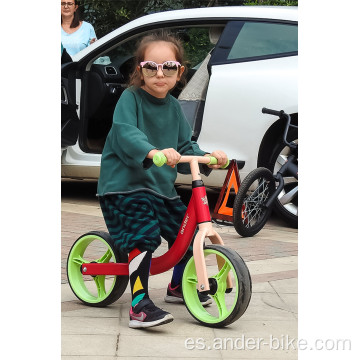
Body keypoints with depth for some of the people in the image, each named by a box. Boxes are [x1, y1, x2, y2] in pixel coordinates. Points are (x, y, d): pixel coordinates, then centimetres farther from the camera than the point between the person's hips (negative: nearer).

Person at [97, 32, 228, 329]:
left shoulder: (173, 106, 10)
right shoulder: (130, 98, -10)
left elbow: (185, 146, 15)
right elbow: (125, 133, -28)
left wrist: (207, 158, -4)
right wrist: (153, 152, -45)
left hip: (161, 185, 7)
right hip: (124, 185, -7)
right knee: (144, 236, -26)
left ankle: (177, 287, 36)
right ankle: (139, 306, -20)